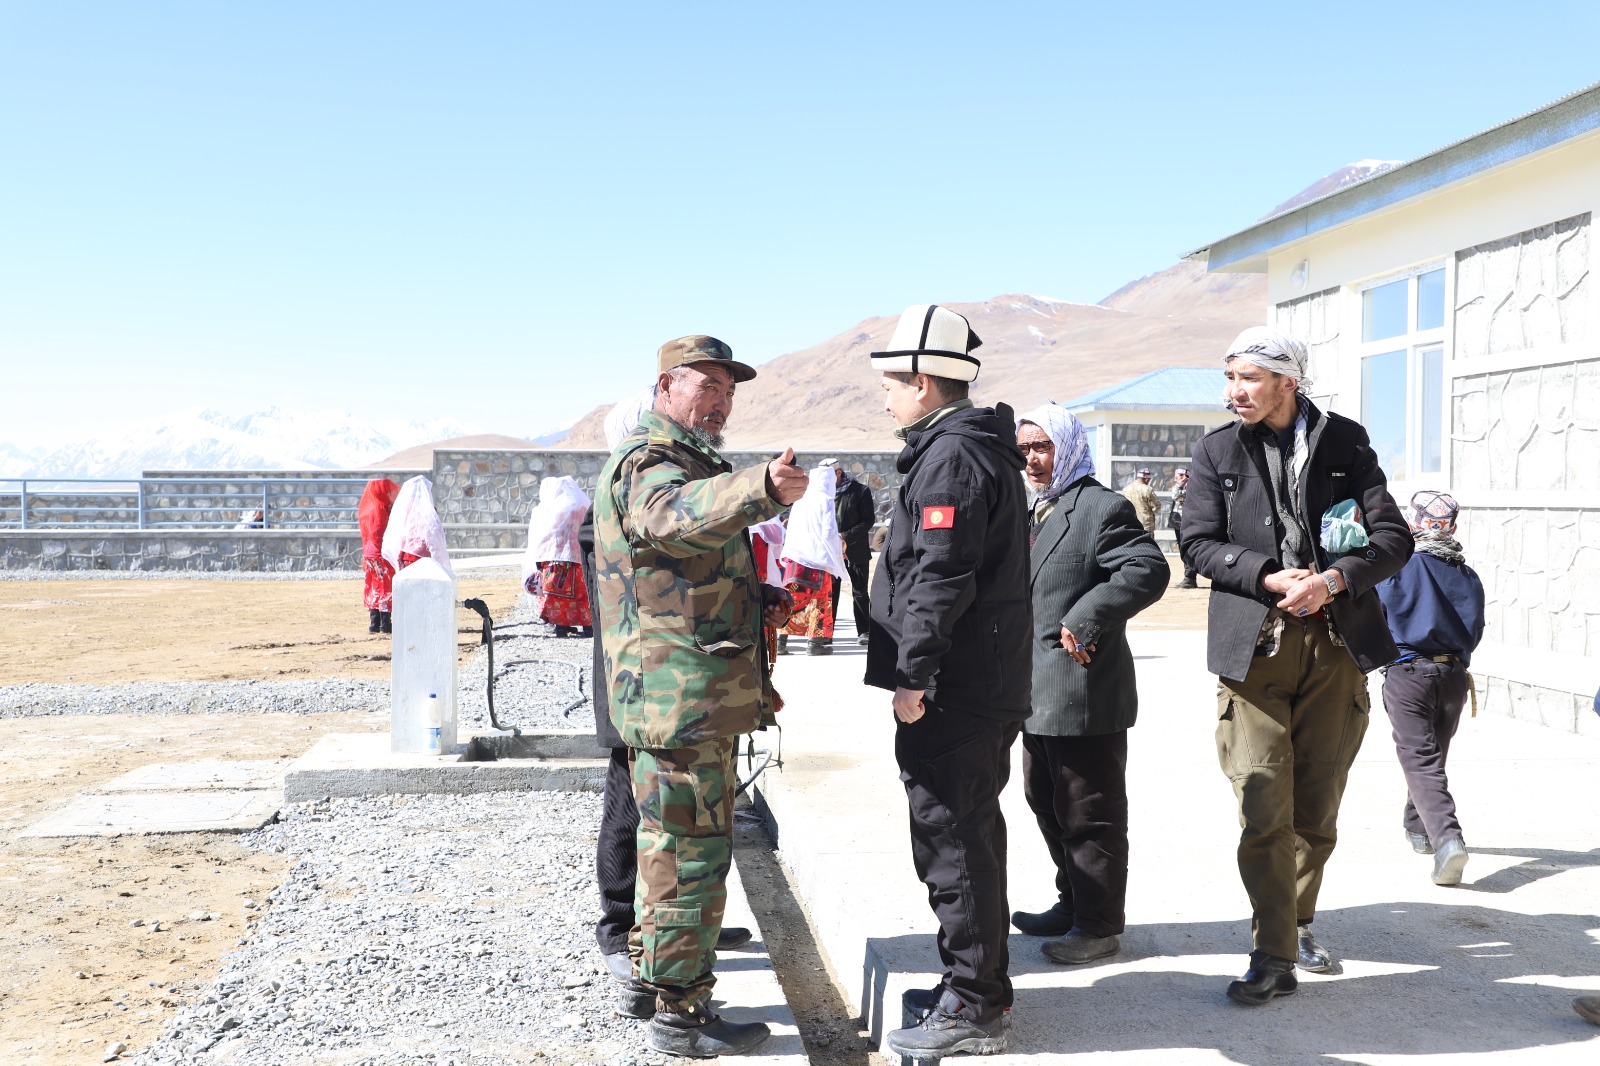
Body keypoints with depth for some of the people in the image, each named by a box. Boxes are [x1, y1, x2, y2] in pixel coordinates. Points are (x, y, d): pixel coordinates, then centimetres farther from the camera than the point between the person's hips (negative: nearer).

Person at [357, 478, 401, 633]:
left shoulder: (367, 508, 13)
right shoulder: (379, 509, -15)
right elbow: (382, 535, -19)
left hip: (370, 555, 9)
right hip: (381, 556, -9)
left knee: (375, 589, 11)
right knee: (386, 588, -4)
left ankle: (374, 624, 12)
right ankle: (385, 624, -5)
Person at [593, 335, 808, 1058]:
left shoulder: (691, 465, 21)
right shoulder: (646, 464, -13)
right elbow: (678, 515, -40)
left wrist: (756, 601, 12)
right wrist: (761, 489, -58)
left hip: (692, 695, 11)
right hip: (680, 695, -11)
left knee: (671, 843, 20)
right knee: (695, 852, -3)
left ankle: (649, 981, 34)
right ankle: (679, 1013, 8)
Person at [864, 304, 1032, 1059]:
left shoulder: (951, 458, -16)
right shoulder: (983, 448, 17)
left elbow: (939, 580, -24)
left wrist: (912, 676, -20)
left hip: (951, 694, -11)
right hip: (988, 686, 11)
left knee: (953, 841, -2)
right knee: (970, 835, 19)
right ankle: (976, 983, 32)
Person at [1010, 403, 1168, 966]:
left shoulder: (1103, 507, -12)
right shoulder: (1034, 512, 18)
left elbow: (1149, 569, -23)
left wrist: (1086, 620, -26)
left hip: (1085, 692, -10)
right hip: (1039, 692, 10)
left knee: (1089, 812, 0)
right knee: (1046, 803, 19)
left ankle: (1099, 924, 12)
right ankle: (1072, 902, 33)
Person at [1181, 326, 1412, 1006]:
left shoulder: (1345, 440, 6)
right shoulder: (1216, 451, 7)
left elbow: (1393, 537, 1)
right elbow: (1200, 542, 0)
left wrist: (1334, 579, -17)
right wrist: (1269, 577, -15)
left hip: (1336, 644, 1)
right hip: (1253, 645, -1)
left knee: (1317, 807, 11)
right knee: (1263, 808, -6)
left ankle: (1299, 921, 32)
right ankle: (1273, 956, 1)